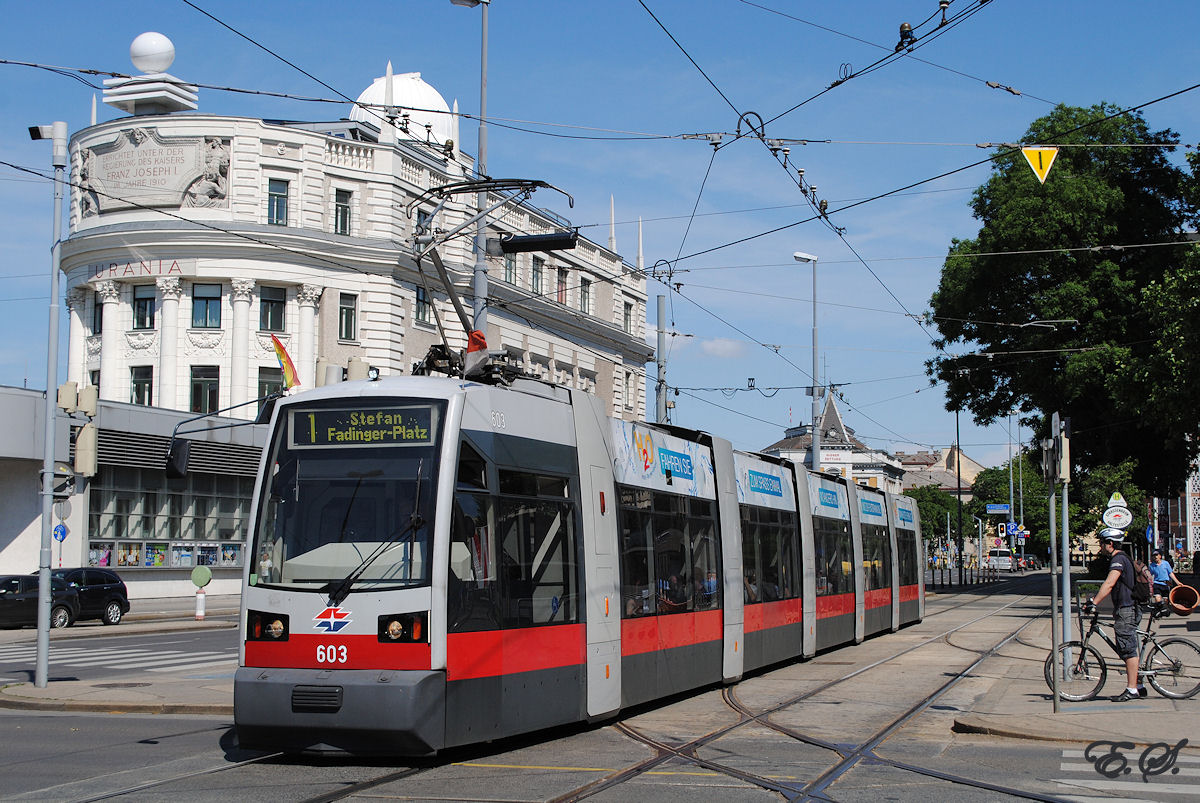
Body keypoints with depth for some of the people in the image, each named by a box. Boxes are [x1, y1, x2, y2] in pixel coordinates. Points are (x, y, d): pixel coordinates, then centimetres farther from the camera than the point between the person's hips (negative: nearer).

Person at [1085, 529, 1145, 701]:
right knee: (1128, 651, 13)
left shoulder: (1118, 559, -14)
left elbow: (1109, 584, -25)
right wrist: (1092, 600, 21)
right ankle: (1137, 686, 17)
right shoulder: (1119, 559, 18)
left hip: (1125, 610, -11)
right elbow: (1109, 585, 24)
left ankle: (1132, 690, -7)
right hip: (1128, 609, 11)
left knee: (1128, 651, -8)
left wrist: (1093, 603, -28)